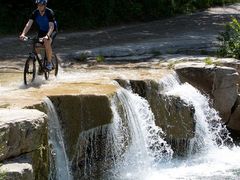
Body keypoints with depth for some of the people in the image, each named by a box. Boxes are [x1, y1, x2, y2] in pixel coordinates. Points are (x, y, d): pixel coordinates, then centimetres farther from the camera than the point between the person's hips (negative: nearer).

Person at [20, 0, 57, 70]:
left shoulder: (49, 12, -26)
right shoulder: (35, 13, -15)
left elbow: (51, 26, -37)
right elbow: (29, 24, -25)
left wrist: (47, 36, -55)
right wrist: (23, 34, -42)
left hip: (51, 31, -5)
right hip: (41, 31, 5)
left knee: (47, 42, -34)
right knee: (36, 47, -12)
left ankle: (49, 63, -20)